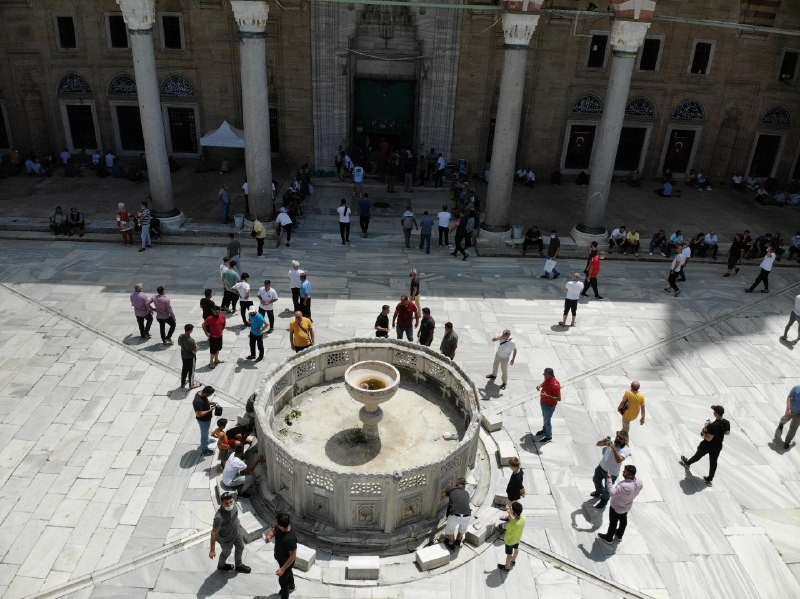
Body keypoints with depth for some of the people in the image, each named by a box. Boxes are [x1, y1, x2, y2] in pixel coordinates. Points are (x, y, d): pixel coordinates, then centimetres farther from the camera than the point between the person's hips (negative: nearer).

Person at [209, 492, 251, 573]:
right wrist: (212, 550, -25)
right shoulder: (219, 517, -44)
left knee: (240, 547, 27)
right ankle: (221, 566, 59)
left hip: (237, 532, 6)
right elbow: (214, 533, -33)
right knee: (226, 553, 25)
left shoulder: (233, 505, -24)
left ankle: (238, 565, 56)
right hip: (226, 538, -6)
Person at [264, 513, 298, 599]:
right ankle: (291, 587, 62)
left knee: (282, 581, 16)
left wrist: (283, 569, -25)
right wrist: (269, 536, -24)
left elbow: (293, 556, -32)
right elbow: (273, 530, -1)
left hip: (286, 562, -8)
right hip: (280, 558, 8)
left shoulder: (290, 539, -43)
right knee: (288, 572, 34)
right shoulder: (279, 527, -22)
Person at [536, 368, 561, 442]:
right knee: (544, 417, 29)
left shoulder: (555, 385, -36)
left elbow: (559, 399, -30)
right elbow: (544, 382, 14)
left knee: (547, 420, 11)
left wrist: (547, 396, -39)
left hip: (549, 405, -8)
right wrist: (540, 385, -8)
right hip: (543, 402, 8)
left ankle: (548, 436, 32)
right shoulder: (547, 379, -11)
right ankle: (544, 430, 53)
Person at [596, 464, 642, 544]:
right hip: (627, 505, 7)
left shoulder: (624, 486, -46)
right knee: (623, 519, 30)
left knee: (613, 522, 19)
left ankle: (608, 538, 43)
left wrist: (609, 480, -37)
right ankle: (619, 535, 54)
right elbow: (636, 492, -1)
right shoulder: (639, 482, -21)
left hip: (616, 507, -7)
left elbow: (612, 493, -43)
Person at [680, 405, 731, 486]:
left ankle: (687, 463, 51)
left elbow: (709, 438, -30)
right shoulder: (727, 423, -15)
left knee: (698, 455, 23)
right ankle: (709, 479, 32)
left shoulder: (713, 425, -37)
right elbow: (728, 433, 5)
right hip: (718, 446, 5)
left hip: (707, 446, -5)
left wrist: (704, 432, -14)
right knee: (713, 462, 20)